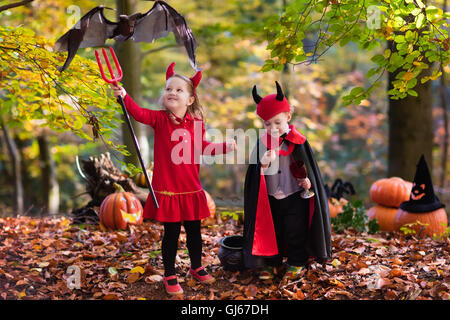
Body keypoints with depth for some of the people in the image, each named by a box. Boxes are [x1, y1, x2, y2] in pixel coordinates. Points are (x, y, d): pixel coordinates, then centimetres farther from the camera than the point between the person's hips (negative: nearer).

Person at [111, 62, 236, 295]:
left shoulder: (196, 123, 1)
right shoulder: (160, 119, -7)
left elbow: (203, 147, 15)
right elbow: (139, 113, -25)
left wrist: (225, 147, 3)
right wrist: (124, 97, -41)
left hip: (190, 189, 3)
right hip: (166, 189, -3)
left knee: (194, 231, 16)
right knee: (171, 233, 5)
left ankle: (196, 267, 39)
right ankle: (170, 275, 23)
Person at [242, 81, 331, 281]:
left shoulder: (298, 141, -9)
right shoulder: (262, 142, -3)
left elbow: (307, 166, -2)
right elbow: (254, 170, -3)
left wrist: (307, 181, -18)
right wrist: (263, 163, -22)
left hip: (294, 197, -2)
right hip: (270, 197, 2)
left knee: (295, 231, 7)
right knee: (271, 230, 12)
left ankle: (296, 263, 23)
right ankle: (271, 262, 26)